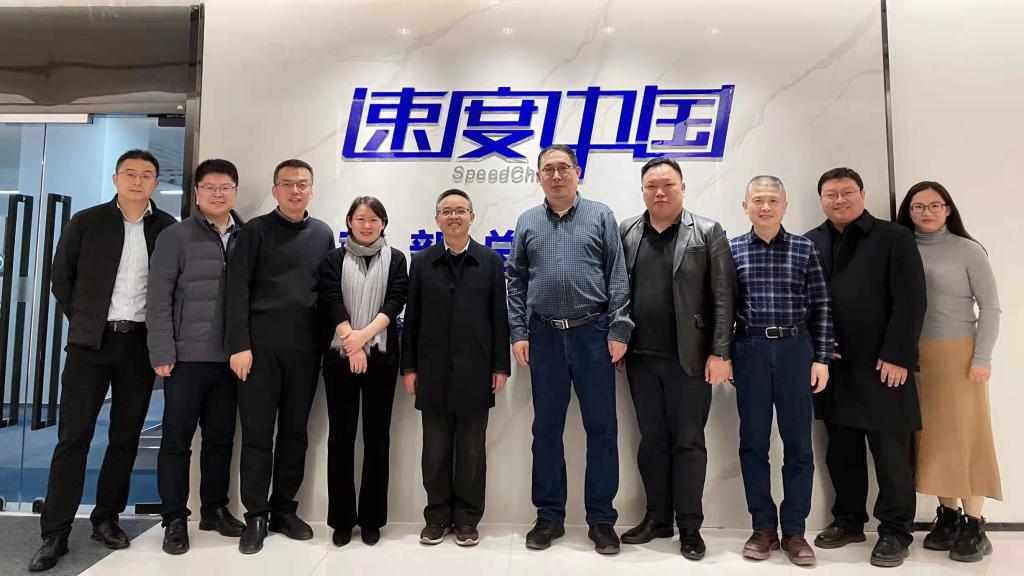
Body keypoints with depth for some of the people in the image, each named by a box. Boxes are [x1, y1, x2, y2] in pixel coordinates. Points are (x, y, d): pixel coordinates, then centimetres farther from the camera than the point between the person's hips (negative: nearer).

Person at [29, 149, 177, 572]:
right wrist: (82, 321, 6)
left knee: (126, 436, 8)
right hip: (91, 341, -1)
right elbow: (61, 278, 9)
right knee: (73, 435, 1)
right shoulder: (86, 222, 4)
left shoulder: (169, 229, 4)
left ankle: (106, 519, 21)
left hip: (141, 343, 1)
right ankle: (55, 534, 9)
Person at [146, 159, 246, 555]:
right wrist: (162, 352, -10)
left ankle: (214, 509, 26)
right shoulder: (176, 236, -1)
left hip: (231, 357, 3)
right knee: (177, 438, 5)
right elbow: (158, 297, -4)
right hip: (187, 355, -3)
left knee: (221, 437, 12)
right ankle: (175, 518, 18)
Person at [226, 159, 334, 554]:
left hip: (305, 347, 3)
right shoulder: (256, 230, 1)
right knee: (257, 433, 3)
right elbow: (237, 289, -5)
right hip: (261, 344, -3)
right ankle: (256, 516, 15)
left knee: (295, 432, 9)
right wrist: (239, 344, -12)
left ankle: (284, 510, 22)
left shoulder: (323, 234, 11)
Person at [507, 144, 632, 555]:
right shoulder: (527, 223, 10)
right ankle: (549, 516, 23)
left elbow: (618, 277, -1)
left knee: (601, 428, 4)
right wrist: (518, 333, 1)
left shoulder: (600, 216, 4)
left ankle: (602, 519, 18)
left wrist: (619, 330, -8)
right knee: (546, 429, 9)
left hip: (593, 333, -2)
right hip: (545, 335, 2)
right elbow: (515, 282, 8)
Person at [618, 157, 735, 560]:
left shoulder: (708, 232, 0)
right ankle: (657, 518, 26)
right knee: (651, 440, 12)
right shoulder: (625, 232, 8)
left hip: (689, 357, -3)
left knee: (688, 442, 5)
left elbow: (723, 297, -5)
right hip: (641, 356, 3)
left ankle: (690, 526, 18)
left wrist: (720, 353, -10)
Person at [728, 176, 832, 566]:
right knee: (753, 442, 6)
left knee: (798, 442, 4)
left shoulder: (804, 248, 4)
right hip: (750, 350, 0)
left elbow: (820, 306, 4)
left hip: (795, 349, 0)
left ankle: (794, 530, 17)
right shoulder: (732, 249, 4)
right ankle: (763, 527, 19)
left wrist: (821, 358, -1)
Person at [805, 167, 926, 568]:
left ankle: (895, 531, 19)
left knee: (891, 452, 4)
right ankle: (848, 520, 27)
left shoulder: (893, 238, 0)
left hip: (881, 365, -3)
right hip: (832, 366, 4)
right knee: (841, 451, 12)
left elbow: (910, 302, -6)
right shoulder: (809, 244, 10)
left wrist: (897, 356, -12)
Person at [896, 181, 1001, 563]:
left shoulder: (967, 250, -1)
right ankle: (948, 515, 18)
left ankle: (974, 525, 10)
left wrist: (982, 358, -9)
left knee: (965, 436, 1)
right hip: (914, 357, 3)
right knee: (932, 438, 7)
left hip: (958, 355, -3)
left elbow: (990, 307, -2)